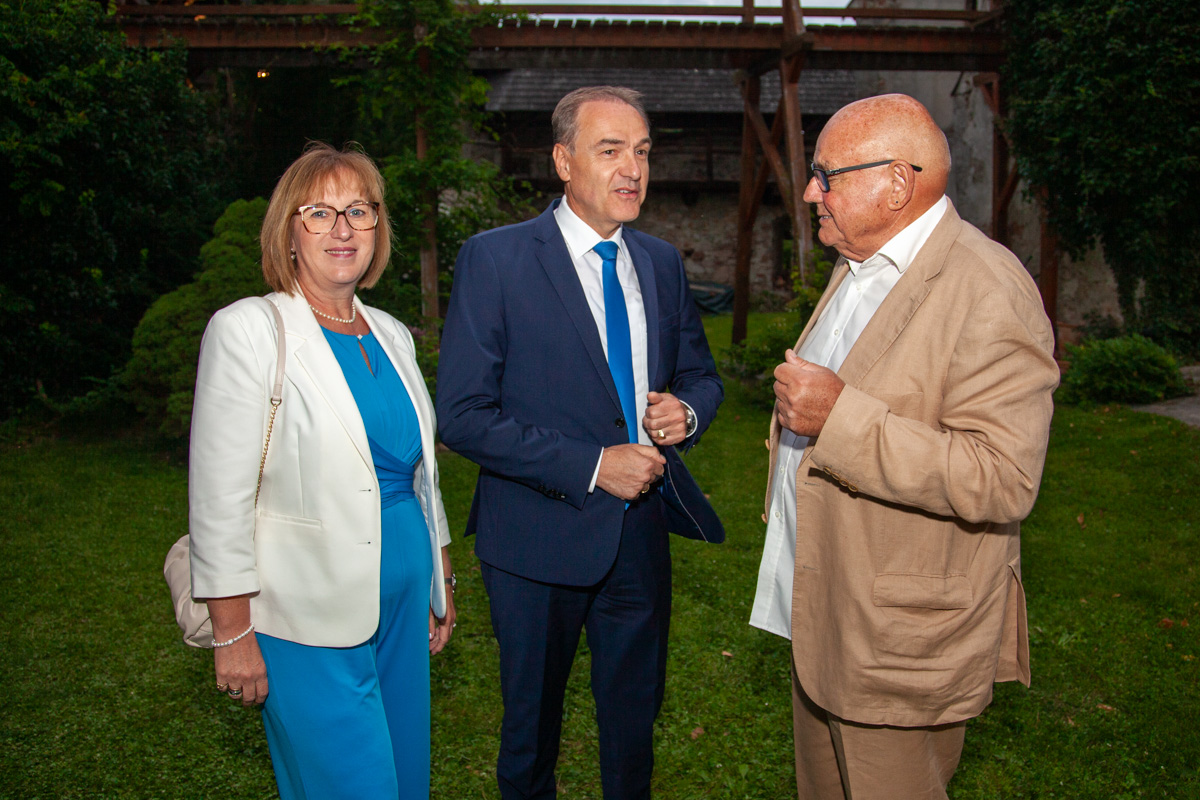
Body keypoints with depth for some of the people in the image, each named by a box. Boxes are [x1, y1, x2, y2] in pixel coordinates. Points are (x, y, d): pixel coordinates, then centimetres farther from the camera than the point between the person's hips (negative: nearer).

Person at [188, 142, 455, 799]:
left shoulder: (391, 336, 8)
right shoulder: (247, 331, -11)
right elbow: (219, 497, -13)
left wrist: (441, 583, 18)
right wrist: (233, 632, -13)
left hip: (402, 601, 6)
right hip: (309, 619, -6)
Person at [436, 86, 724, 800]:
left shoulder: (662, 262, 5)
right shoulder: (495, 259, -12)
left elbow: (701, 374, 16)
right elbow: (463, 417, -17)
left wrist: (687, 411, -8)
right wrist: (591, 466, -21)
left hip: (642, 532, 5)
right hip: (540, 535, -4)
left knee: (636, 716, 22)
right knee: (533, 722, 18)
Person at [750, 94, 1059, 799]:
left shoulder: (988, 292, -22)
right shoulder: (860, 268, 9)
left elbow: (1002, 481, -29)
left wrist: (841, 418, -31)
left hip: (900, 637, -9)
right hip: (817, 609, 9)